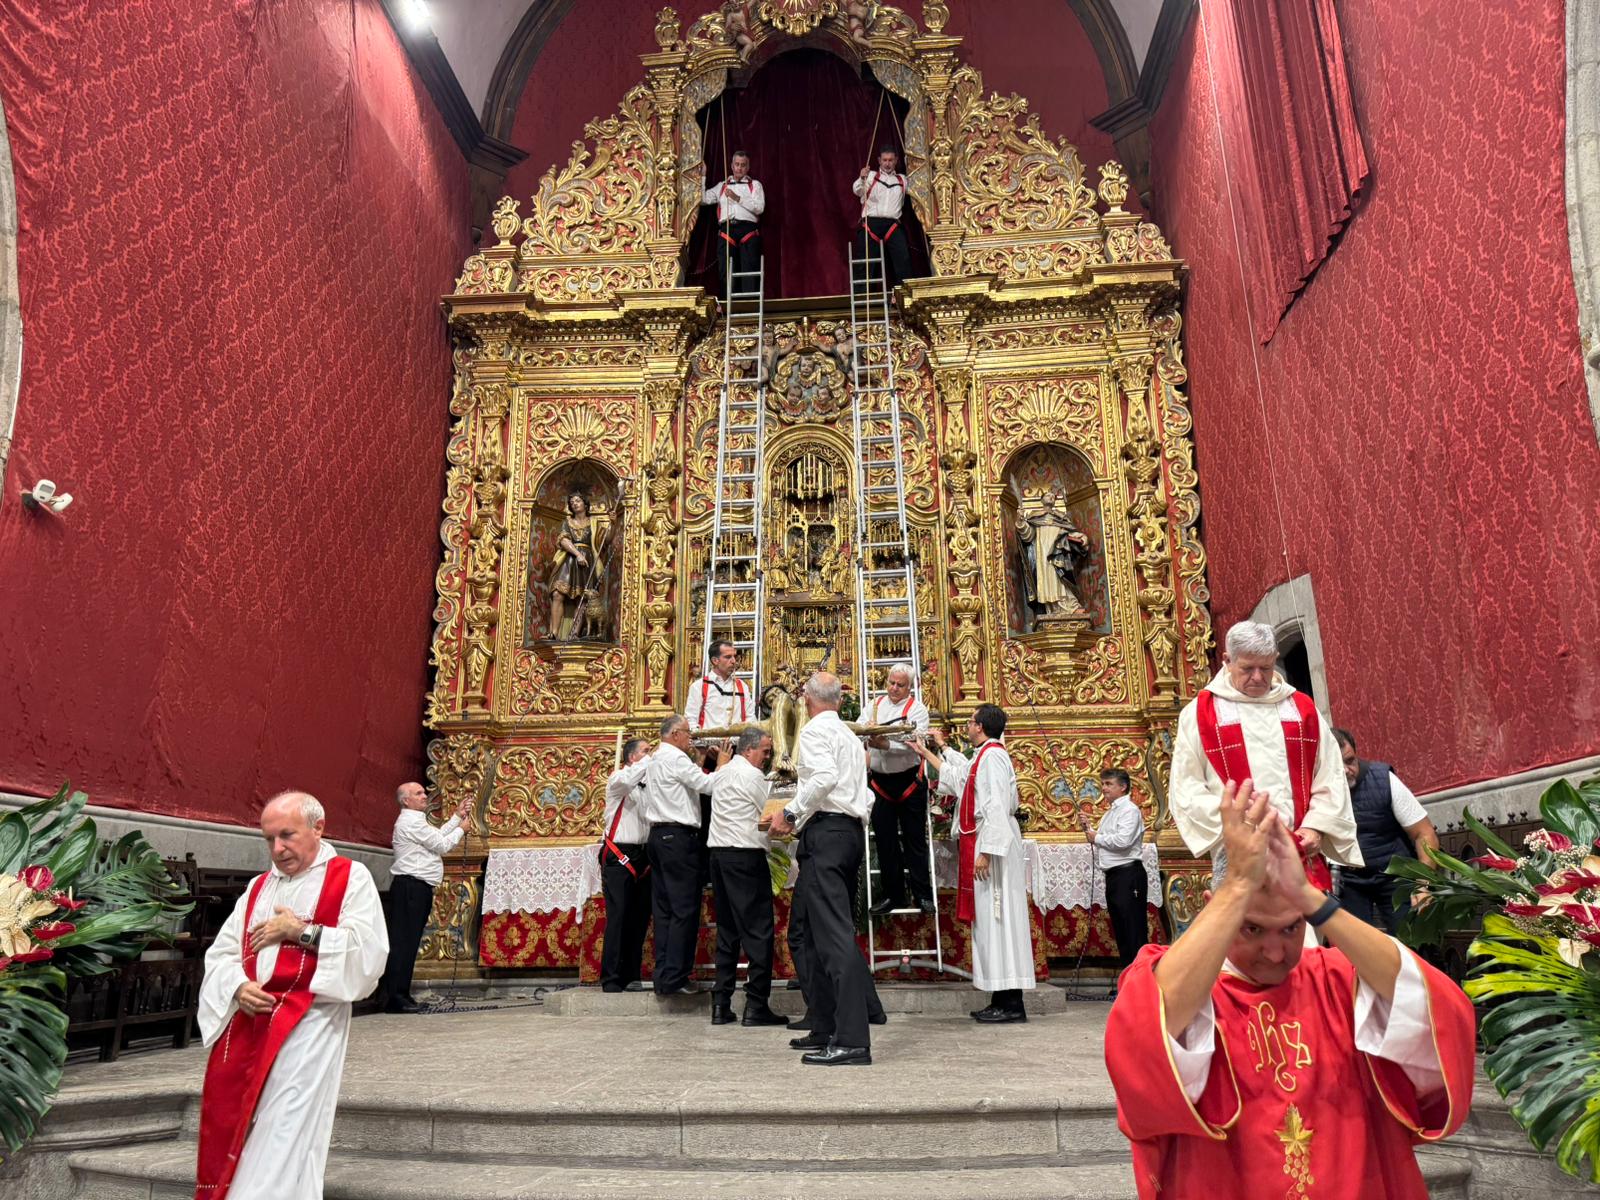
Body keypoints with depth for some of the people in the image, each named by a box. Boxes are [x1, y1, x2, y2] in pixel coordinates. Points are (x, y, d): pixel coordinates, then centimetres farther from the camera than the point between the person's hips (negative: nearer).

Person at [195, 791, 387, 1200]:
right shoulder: (259, 887, 17)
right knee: (227, 1131, 9)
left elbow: (370, 951, -13)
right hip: (247, 1025, 6)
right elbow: (221, 952, 11)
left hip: (306, 1028, -6)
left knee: (282, 1143, -7)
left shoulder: (350, 878, -3)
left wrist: (301, 931, -14)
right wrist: (238, 987, -9)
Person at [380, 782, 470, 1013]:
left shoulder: (414, 821, 22)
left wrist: (457, 816, 21)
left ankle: (400, 994, 14)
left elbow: (438, 836, 22)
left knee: (409, 942, 11)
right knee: (403, 941, -9)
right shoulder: (412, 821, -11)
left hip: (417, 888, 11)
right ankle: (394, 997, -9)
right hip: (410, 887, -11)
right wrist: (461, 829, 5)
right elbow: (442, 846, -10)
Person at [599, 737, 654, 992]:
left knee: (639, 918, 7)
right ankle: (610, 979, -5)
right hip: (619, 856, -6)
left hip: (642, 857, 7)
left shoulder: (647, 785, 18)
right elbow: (627, 779, -26)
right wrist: (652, 759, -19)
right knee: (618, 917, -10)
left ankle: (631, 977, 14)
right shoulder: (618, 778, 0)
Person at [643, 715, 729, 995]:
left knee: (664, 909, 8)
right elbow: (708, 786, -11)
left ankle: (663, 976, 9)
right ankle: (674, 978, -7)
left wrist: (698, 762, 18)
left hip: (658, 836, 10)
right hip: (679, 836, -10)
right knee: (685, 909, -7)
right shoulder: (675, 757, -10)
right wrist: (721, 763, 3)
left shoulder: (654, 760, 21)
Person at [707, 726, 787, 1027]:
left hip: (719, 853, 9)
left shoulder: (721, 775, 18)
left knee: (727, 930, 10)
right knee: (758, 929, -5)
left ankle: (721, 1005, 10)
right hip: (746, 856, -9)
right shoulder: (751, 775, -7)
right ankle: (756, 1006, -5)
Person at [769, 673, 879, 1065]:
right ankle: (825, 1029, 20)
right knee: (820, 933, 15)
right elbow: (864, 796, 20)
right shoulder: (851, 736, 23)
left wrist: (790, 813, -13)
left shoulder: (815, 730, -4)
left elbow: (824, 777, -22)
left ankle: (853, 1041, -17)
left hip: (825, 831, -9)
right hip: (851, 829, 10)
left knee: (834, 934, -13)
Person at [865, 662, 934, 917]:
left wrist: (885, 745, -31)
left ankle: (922, 894, 15)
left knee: (915, 839, 4)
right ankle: (892, 894, 20)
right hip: (879, 782, 4)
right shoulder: (875, 706, 9)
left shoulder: (917, 709, -4)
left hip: (909, 781, -3)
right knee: (885, 841, 9)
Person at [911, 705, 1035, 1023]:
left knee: (997, 919, -8)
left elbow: (996, 807, -21)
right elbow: (959, 776, 36)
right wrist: (931, 751, 46)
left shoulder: (992, 755, -13)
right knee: (990, 920, 10)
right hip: (987, 844, 10)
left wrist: (986, 851, -25)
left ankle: (1010, 1003, -4)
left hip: (992, 844, -10)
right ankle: (1004, 998, 15)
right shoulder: (985, 756, 17)